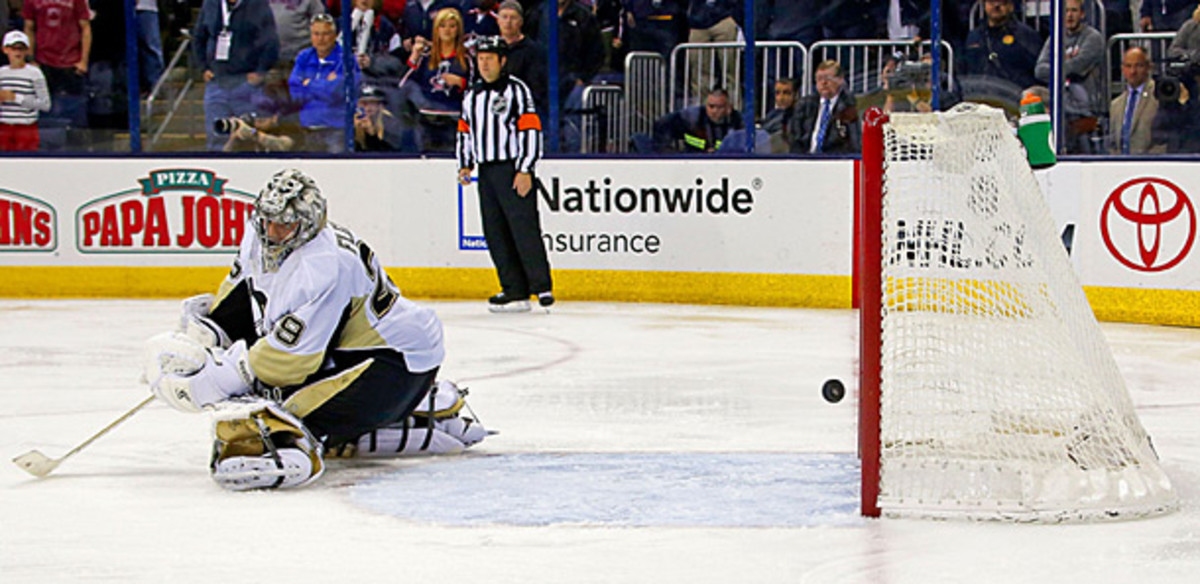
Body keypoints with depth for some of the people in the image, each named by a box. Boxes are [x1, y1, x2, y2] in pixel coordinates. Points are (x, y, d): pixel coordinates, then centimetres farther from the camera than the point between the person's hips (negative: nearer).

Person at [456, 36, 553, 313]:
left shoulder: (517, 90, -4)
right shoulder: (472, 95, 17)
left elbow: (531, 131, -10)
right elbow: (464, 131, 26)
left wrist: (525, 171, -16)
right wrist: (465, 165, 14)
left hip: (513, 169, -7)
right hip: (486, 172, 7)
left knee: (524, 226, -12)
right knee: (495, 233, 4)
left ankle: (542, 286, -9)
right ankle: (514, 290, 7)